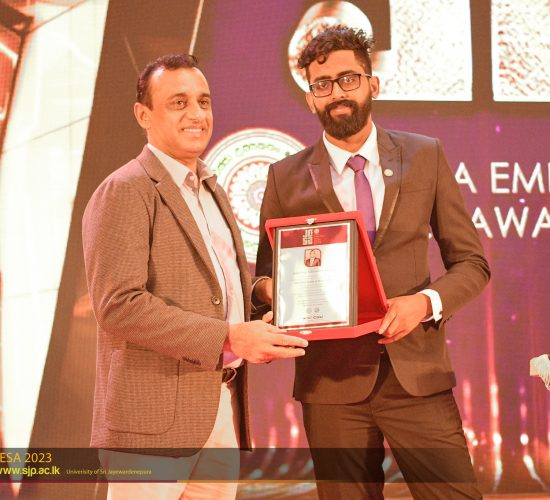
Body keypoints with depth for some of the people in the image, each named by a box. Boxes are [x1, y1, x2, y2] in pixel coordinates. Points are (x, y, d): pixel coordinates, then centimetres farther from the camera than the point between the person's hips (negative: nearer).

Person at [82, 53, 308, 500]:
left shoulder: (212, 191, 18)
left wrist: (257, 330, 6)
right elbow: (118, 306, -20)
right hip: (155, 419, -8)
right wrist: (228, 338, -23)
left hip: (224, 414, 8)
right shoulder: (125, 192, -10)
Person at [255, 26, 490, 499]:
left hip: (418, 376, 0)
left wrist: (426, 301, -12)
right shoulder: (286, 177, 5)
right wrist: (273, 290, -12)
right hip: (333, 384, 0)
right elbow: (266, 274, 12)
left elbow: (471, 262, 7)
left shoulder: (425, 157, 6)